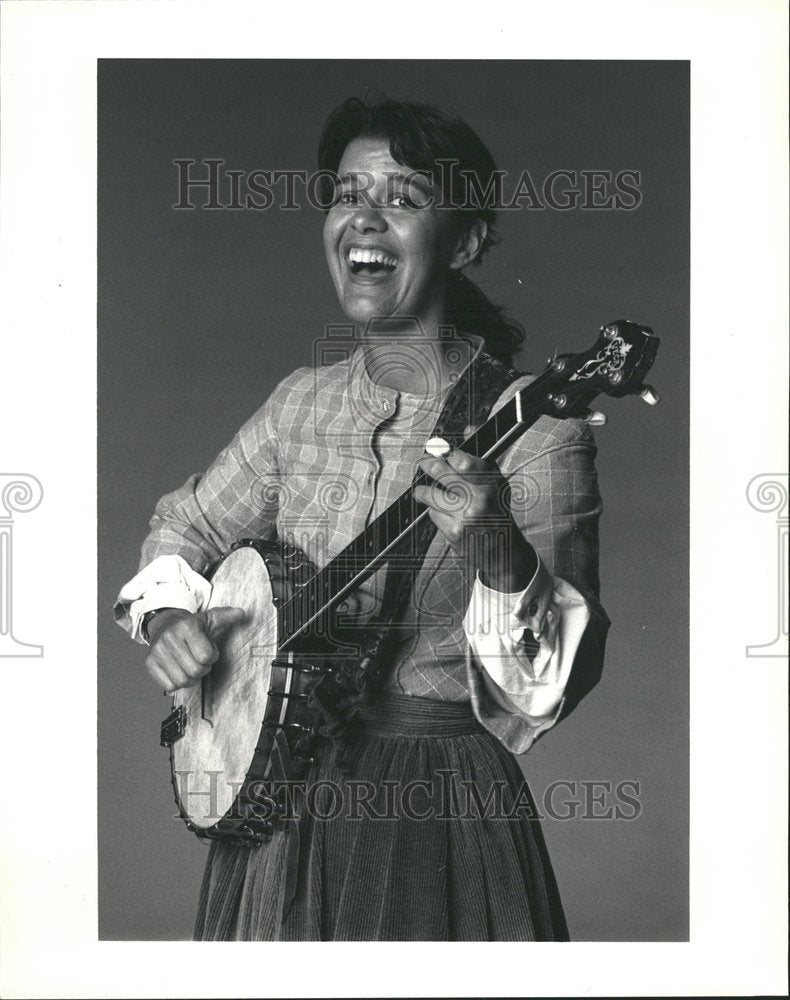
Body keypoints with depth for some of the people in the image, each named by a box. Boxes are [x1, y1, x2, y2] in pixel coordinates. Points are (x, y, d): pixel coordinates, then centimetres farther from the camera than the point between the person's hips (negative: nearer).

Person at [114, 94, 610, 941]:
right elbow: (185, 526, 17)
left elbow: (556, 683, -20)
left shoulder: (530, 424, -14)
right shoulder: (303, 402, 3)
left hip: (439, 811, -5)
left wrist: (502, 556, -38)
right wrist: (166, 614, -2)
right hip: (275, 792, 5)